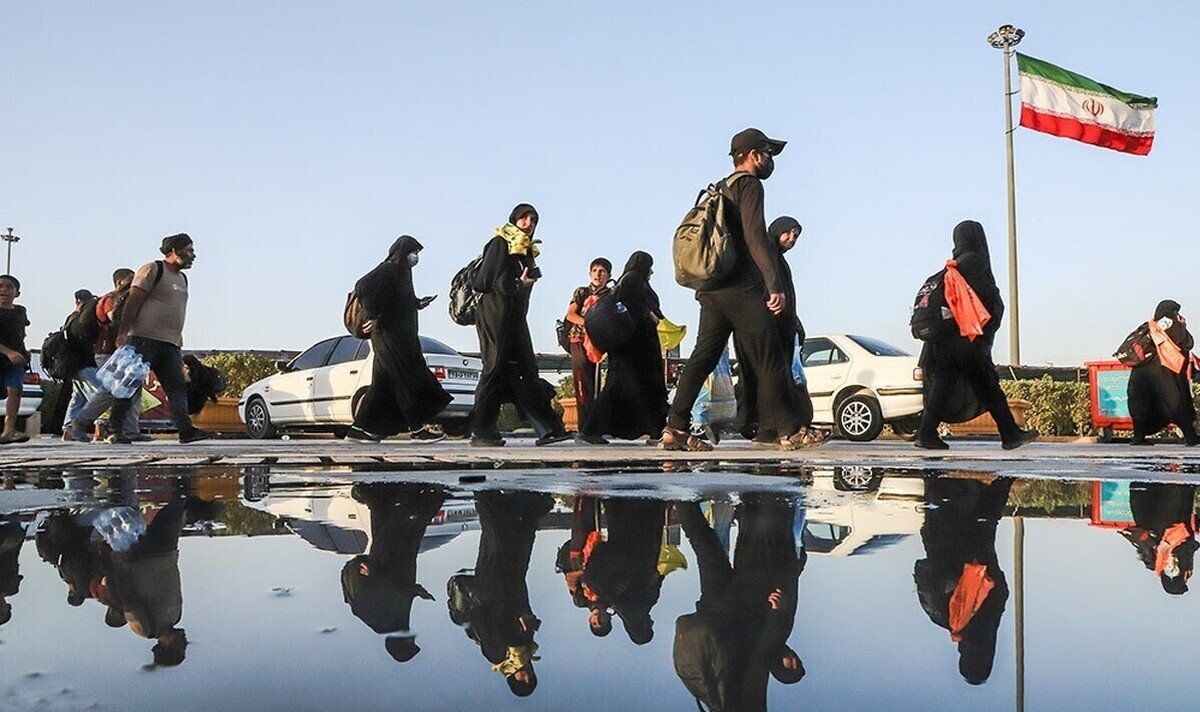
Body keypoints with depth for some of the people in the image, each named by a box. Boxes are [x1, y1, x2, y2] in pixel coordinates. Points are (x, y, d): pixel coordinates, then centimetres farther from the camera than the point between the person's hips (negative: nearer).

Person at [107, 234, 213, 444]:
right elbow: (133, 303, -8)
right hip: (144, 340, -8)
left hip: (170, 345, 8)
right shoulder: (152, 270, -2)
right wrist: (122, 334, -14)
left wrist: (179, 345, 23)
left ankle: (186, 430, -9)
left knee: (178, 387, -3)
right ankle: (115, 431, -2)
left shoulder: (182, 279, 22)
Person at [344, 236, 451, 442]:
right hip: (390, 334, -10)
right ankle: (419, 427, -6)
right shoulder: (389, 269, -12)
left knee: (385, 383, 9)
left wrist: (418, 303, 10)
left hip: (400, 336, 10)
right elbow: (363, 286, -24)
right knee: (410, 378, -8)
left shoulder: (401, 271, 18)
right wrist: (373, 316, -21)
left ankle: (360, 429, 12)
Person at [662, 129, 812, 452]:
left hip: (711, 289, 9)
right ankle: (789, 431, 2)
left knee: (703, 357, 5)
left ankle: (675, 429, 1)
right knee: (769, 361, -3)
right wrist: (775, 285, -20)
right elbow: (755, 237, -16)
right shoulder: (749, 184, -4)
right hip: (742, 289, -9)